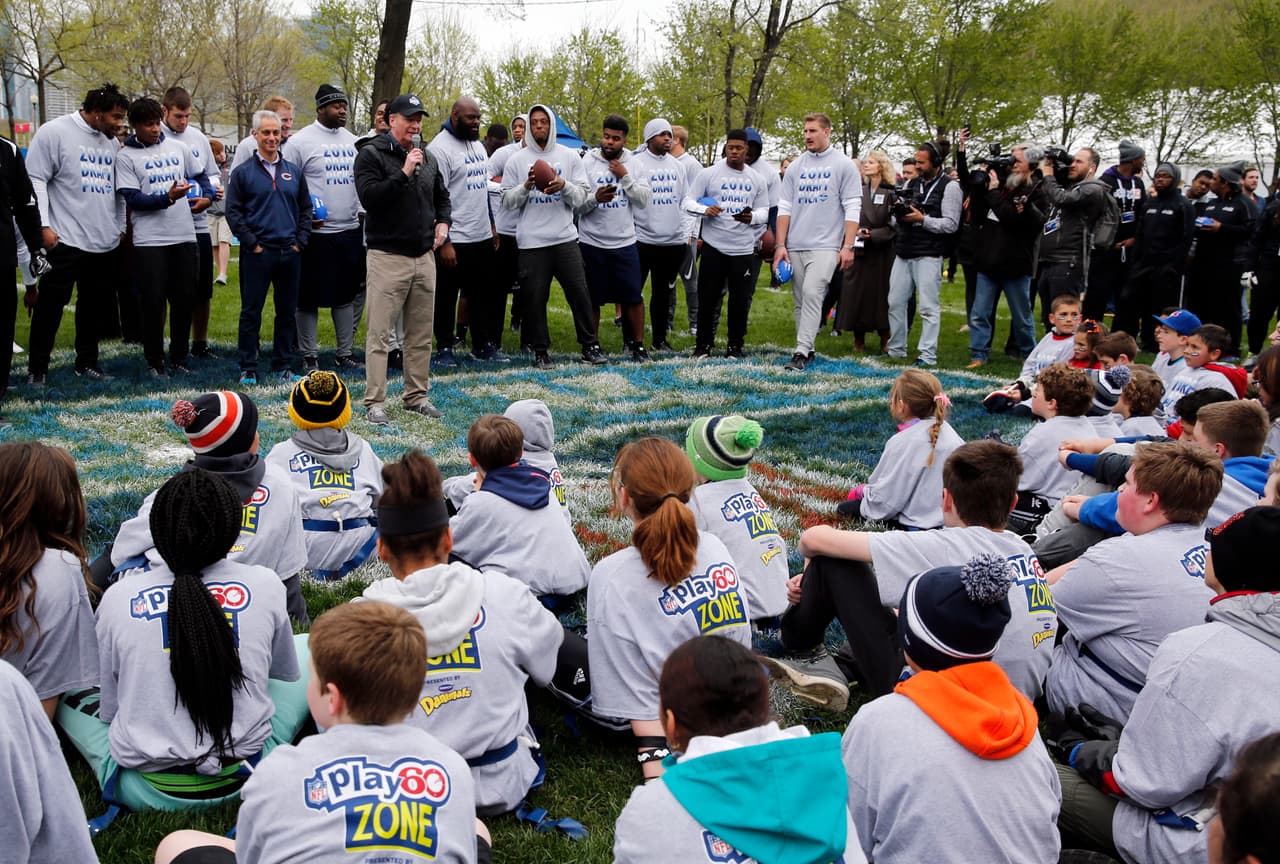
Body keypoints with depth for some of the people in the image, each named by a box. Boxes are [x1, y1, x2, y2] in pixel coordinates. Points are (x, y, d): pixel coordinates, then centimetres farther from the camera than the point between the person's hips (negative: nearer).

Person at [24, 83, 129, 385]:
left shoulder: (112, 141, 13)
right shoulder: (54, 132, -7)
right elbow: (35, 181, -9)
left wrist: (120, 227, 16)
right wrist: (43, 226, -14)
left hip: (105, 242, 6)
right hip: (64, 240, -6)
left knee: (95, 306, 12)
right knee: (50, 305, 0)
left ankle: (87, 362, 25)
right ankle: (37, 369, 10)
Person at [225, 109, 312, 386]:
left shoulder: (294, 171, 11)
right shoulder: (242, 172, 1)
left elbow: (306, 209, 15)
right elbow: (233, 212, -2)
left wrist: (300, 242, 3)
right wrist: (252, 243, -9)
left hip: (290, 253, 4)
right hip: (257, 255, -3)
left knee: (287, 311, 9)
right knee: (251, 312, 0)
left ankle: (284, 365, 19)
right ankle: (247, 369, 7)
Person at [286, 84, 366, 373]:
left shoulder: (352, 140, 12)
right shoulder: (301, 141, -6)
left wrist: (361, 210, 9)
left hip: (350, 231, 6)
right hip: (315, 232, -6)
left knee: (346, 295, 12)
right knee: (309, 298, 1)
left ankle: (345, 354, 20)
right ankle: (309, 357, 11)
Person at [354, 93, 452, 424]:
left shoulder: (428, 158, 15)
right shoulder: (372, 154, -5)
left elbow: (442, 196, 29)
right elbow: (369, 197, -18)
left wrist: (443, 222, 10)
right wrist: (404, 173, -21)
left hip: (424, 256, 6)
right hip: (388, 256, -6)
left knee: (421, 333, 11)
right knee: (380, 334, -4)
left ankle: (416, 396, 21)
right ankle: (375, 402, 1)